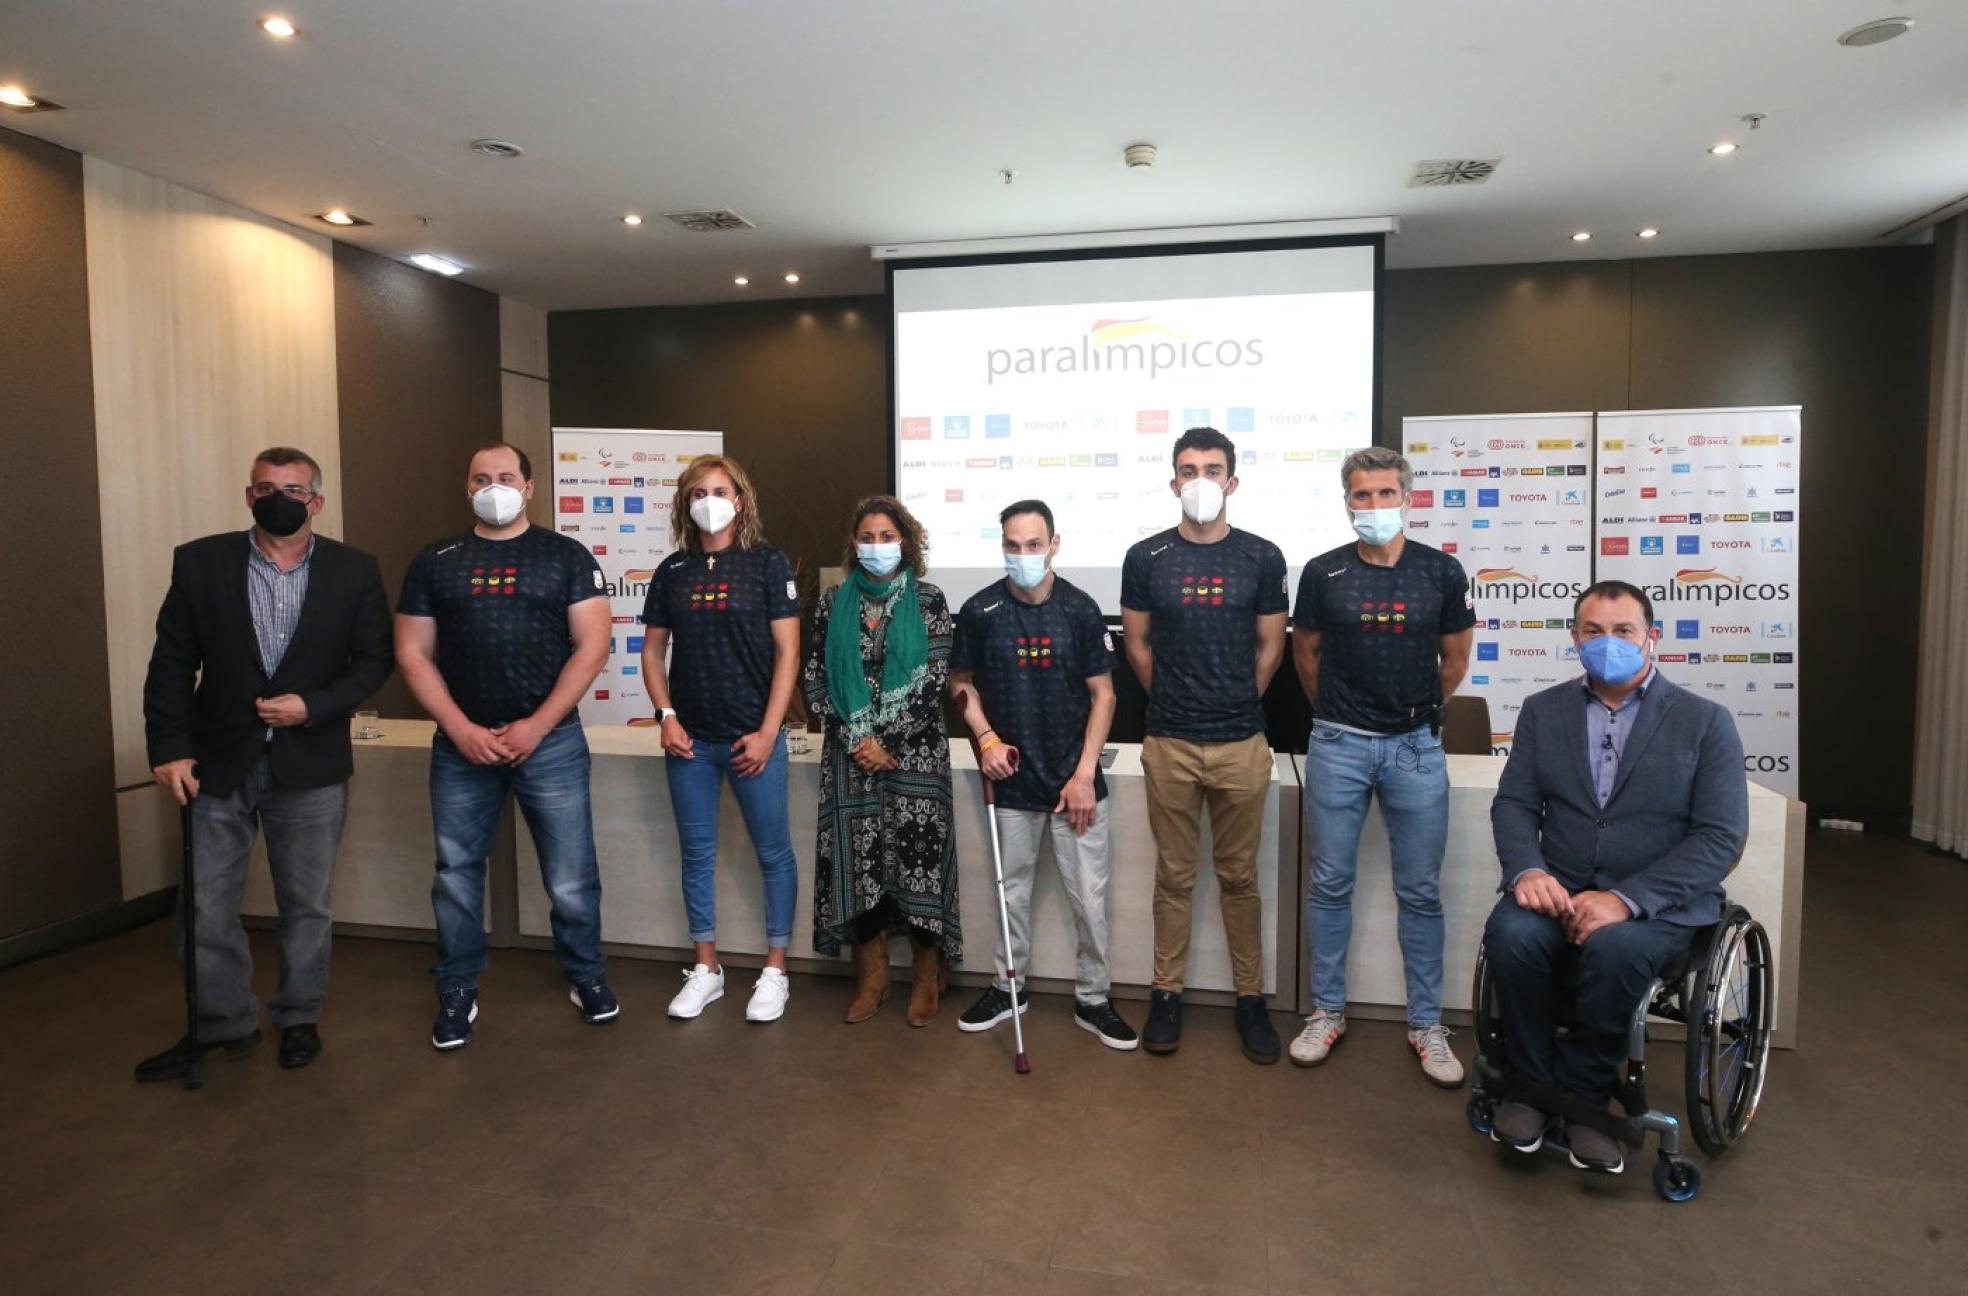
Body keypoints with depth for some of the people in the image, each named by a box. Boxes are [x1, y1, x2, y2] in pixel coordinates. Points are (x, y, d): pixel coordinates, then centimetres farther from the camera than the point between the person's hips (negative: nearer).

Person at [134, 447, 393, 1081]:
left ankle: (298, 1018, 29)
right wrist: (169, 747, -6)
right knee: (207, 905, 9)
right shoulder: (199, 562, 0)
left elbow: (373, 661, 0)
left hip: (311, 763, -1)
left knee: (306, 904, 11)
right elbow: (172, 663, 1)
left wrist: (313, 707, -13)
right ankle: (222, 1024, 28)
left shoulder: (354, 571, -2)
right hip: (217, 762, 1)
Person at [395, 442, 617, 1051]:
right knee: (457, 873, 10)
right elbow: (413, 654, 5)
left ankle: (585, 975, 25)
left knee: (571, 876, 3)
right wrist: (462, 729, -7)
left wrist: (535, 727, -10)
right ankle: (457, 994, 28)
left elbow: (591, 646, -4)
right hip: (461, 744, 2)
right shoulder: (434, 563, 8)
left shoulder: (566, 556, 2)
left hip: (550, 741, -2)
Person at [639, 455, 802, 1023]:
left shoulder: (767, 563, -4)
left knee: (774, 852, 5)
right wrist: (666, 716, -1)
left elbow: (787, 651, -6)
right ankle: (707, 969, 26)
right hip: (690, 739, 4)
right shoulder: (673, 570, 7)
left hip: (752, 737, -3)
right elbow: (652, 650, 12)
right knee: (697, 852, 11)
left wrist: (767, 732, -11)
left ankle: (775, 970, 20)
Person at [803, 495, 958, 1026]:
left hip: (914, 752, -2)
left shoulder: (928, 601, 0)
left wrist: (885, 740, -11)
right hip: (849, 754, 2)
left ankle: (927, 978, 15)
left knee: (917, 857, -2)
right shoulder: (834, 603, 7)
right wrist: (855, 737, -8)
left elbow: (932, 680, -7)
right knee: (858, 862, 3)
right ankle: (872, 975, 21)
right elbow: (815, 679, 4)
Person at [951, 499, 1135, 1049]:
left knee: (1090, 896, 4)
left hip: (1074, 780, -1)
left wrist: (1084, 775, -8)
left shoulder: (1080, 609, -6)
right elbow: (962, 682, 9)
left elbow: (1103, 695, -2)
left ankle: (1093, 999, 22)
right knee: (1013, 890, 15)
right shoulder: (979, 610, -4)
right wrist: (986, 738, -7)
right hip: (1013, 779, 1)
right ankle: (1007, 986, 33)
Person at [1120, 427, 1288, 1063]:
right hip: (1169, 744, 0)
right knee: (1174, 875, 10)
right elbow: (1137, 644, 9)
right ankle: (1166, 993, 23)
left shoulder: (1261, 558, 1)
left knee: (1239, 876, 11)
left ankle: (1250, 997, 25)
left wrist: (1236, 704, 11)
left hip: (1242, 745, 0)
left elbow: (1270, 646, 8)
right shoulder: (1146, 557, 0)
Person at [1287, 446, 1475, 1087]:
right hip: (1338, 745, 0)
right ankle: (1327, 1012, 21)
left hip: (1416, 746, 0)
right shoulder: (1323, 573, -1)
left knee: (1420, 891, 7)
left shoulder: (1441, 571, 0)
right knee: (1330, 883, 7)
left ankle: (1426, 1024, 21)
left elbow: (1455, 657, 12)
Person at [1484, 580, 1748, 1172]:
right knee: (1512, 933, -31)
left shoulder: (1705, 721, 2)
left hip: (1659, 903, -2)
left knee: (1613, 947, -35)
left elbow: (1721, 835, -7)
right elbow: (1513, 804, 5)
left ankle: (1577, 1091, -8)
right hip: (1558, 889, 2)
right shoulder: (1542, 710, 11)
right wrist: (1526, 869, -18)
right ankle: (1535, 1084, -6)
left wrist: (1627, 899, -21)